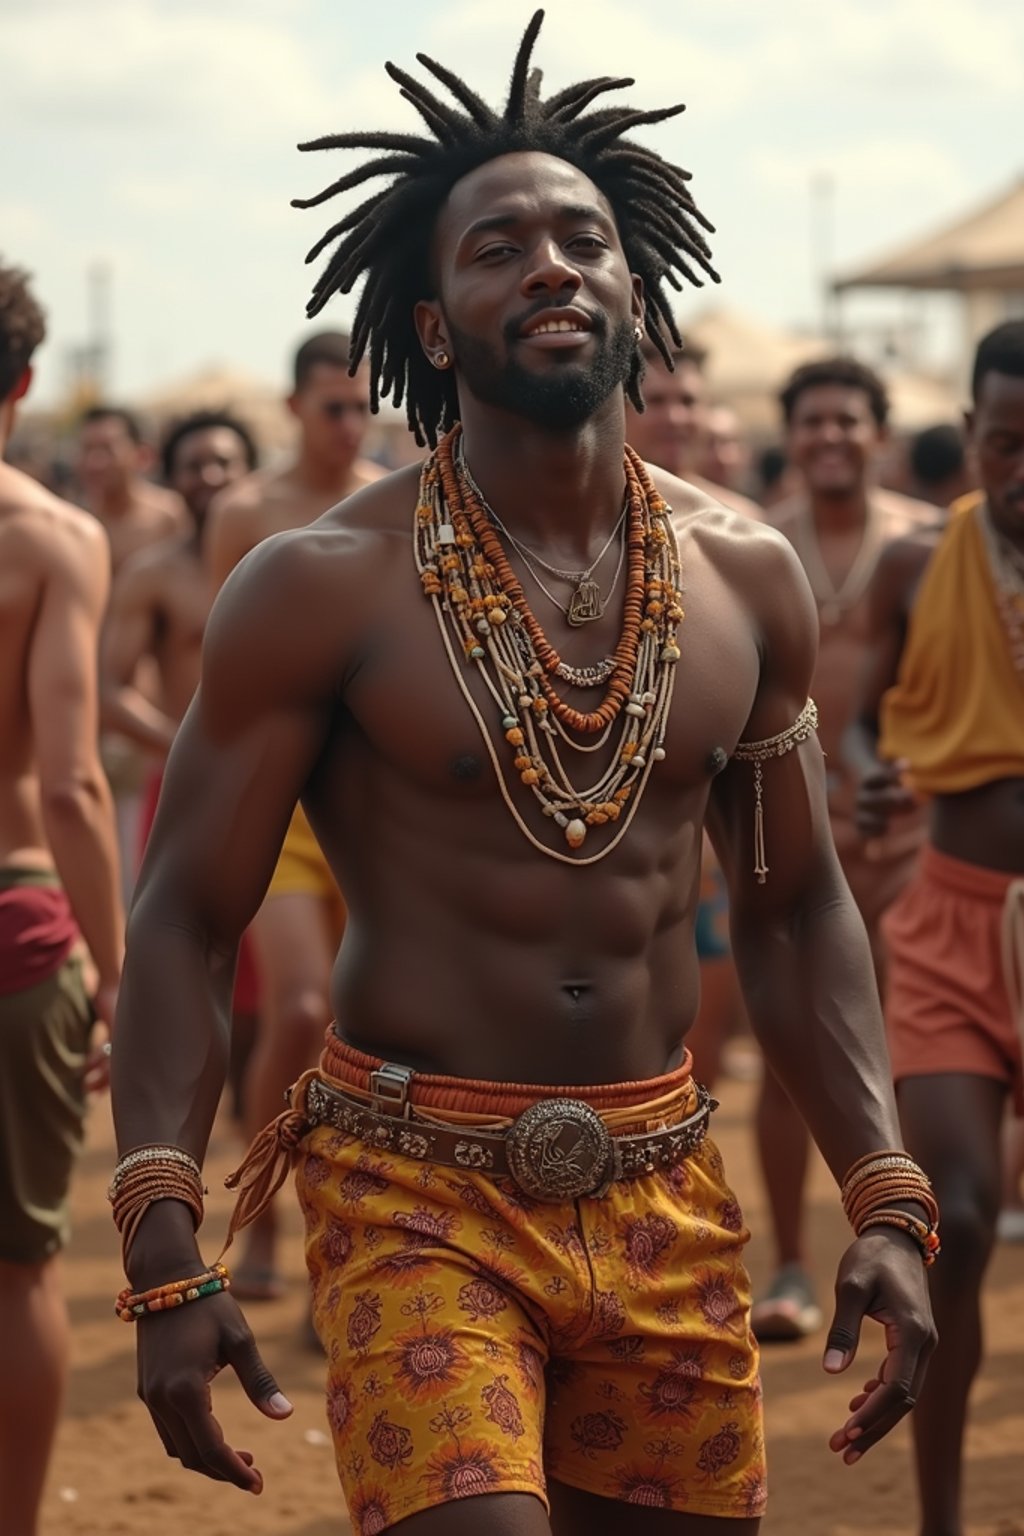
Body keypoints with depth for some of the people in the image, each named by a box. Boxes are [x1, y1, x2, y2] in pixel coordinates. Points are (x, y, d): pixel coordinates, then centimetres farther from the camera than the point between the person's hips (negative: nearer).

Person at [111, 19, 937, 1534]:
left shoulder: (747, 581, 5)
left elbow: (797, 913, 13)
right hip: (415, 1194, -4)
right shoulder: (320, 588, -7)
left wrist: (887, 1205, 4)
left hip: (666, 1197, 4)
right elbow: (184, 925, -6)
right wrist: (165, 1259, -17)